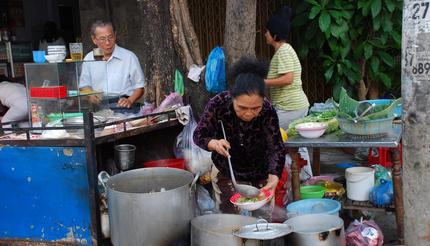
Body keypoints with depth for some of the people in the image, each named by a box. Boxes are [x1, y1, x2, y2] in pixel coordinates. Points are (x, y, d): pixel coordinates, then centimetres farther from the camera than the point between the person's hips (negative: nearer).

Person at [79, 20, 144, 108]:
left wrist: (130, 100, -11)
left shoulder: (130, 57, 2)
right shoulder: (88, 59, 12)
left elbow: (139, 87, 6)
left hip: (122, 105, -1)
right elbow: (84, 86, 21)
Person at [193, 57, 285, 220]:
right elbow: (199, 135, -16)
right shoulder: (218, 104, -25)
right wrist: (214, 144, -38)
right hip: (226, 174, 0)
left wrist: (273, 180, -42)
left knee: (263, 219, 13)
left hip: (260, 175, 0)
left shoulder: (268, 112, -26)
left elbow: (276, 149, -26)